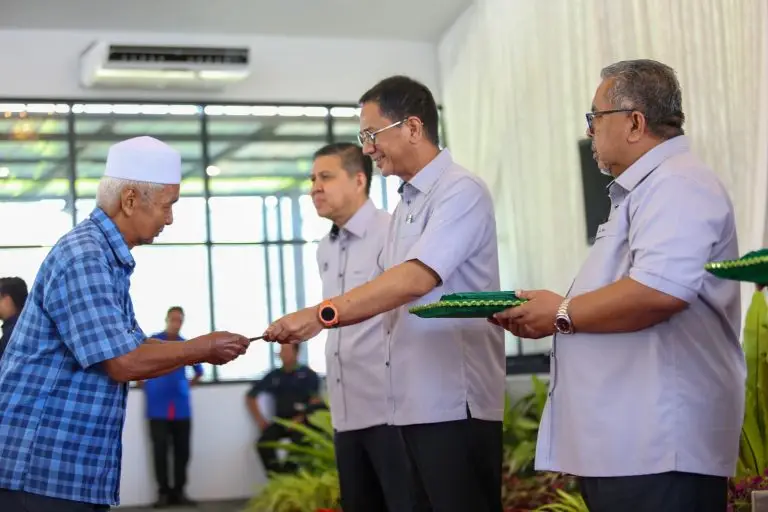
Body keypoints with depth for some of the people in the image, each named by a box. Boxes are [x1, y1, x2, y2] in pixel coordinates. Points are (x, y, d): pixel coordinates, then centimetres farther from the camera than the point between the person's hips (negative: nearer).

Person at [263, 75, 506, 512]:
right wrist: (313, 324, 9)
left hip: (455, 401, -9)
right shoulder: (405, 205, 18)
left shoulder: (461, 192, -11)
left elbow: (416, 279, -24)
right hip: (414, 401, 9)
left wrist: (321, 314, -28)